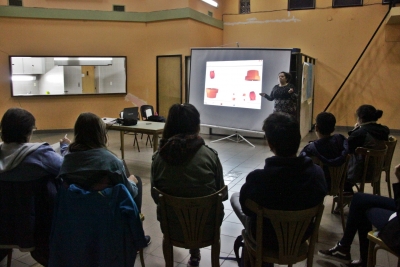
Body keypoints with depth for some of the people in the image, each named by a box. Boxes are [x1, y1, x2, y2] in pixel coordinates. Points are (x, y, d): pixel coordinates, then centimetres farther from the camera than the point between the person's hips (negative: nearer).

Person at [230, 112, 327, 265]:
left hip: (268, 239, -4)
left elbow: (246, 208, -15)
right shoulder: (317, 173, -25)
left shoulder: (258, 178, -36)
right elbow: (317, 200, -4)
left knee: (235, 196, 22)